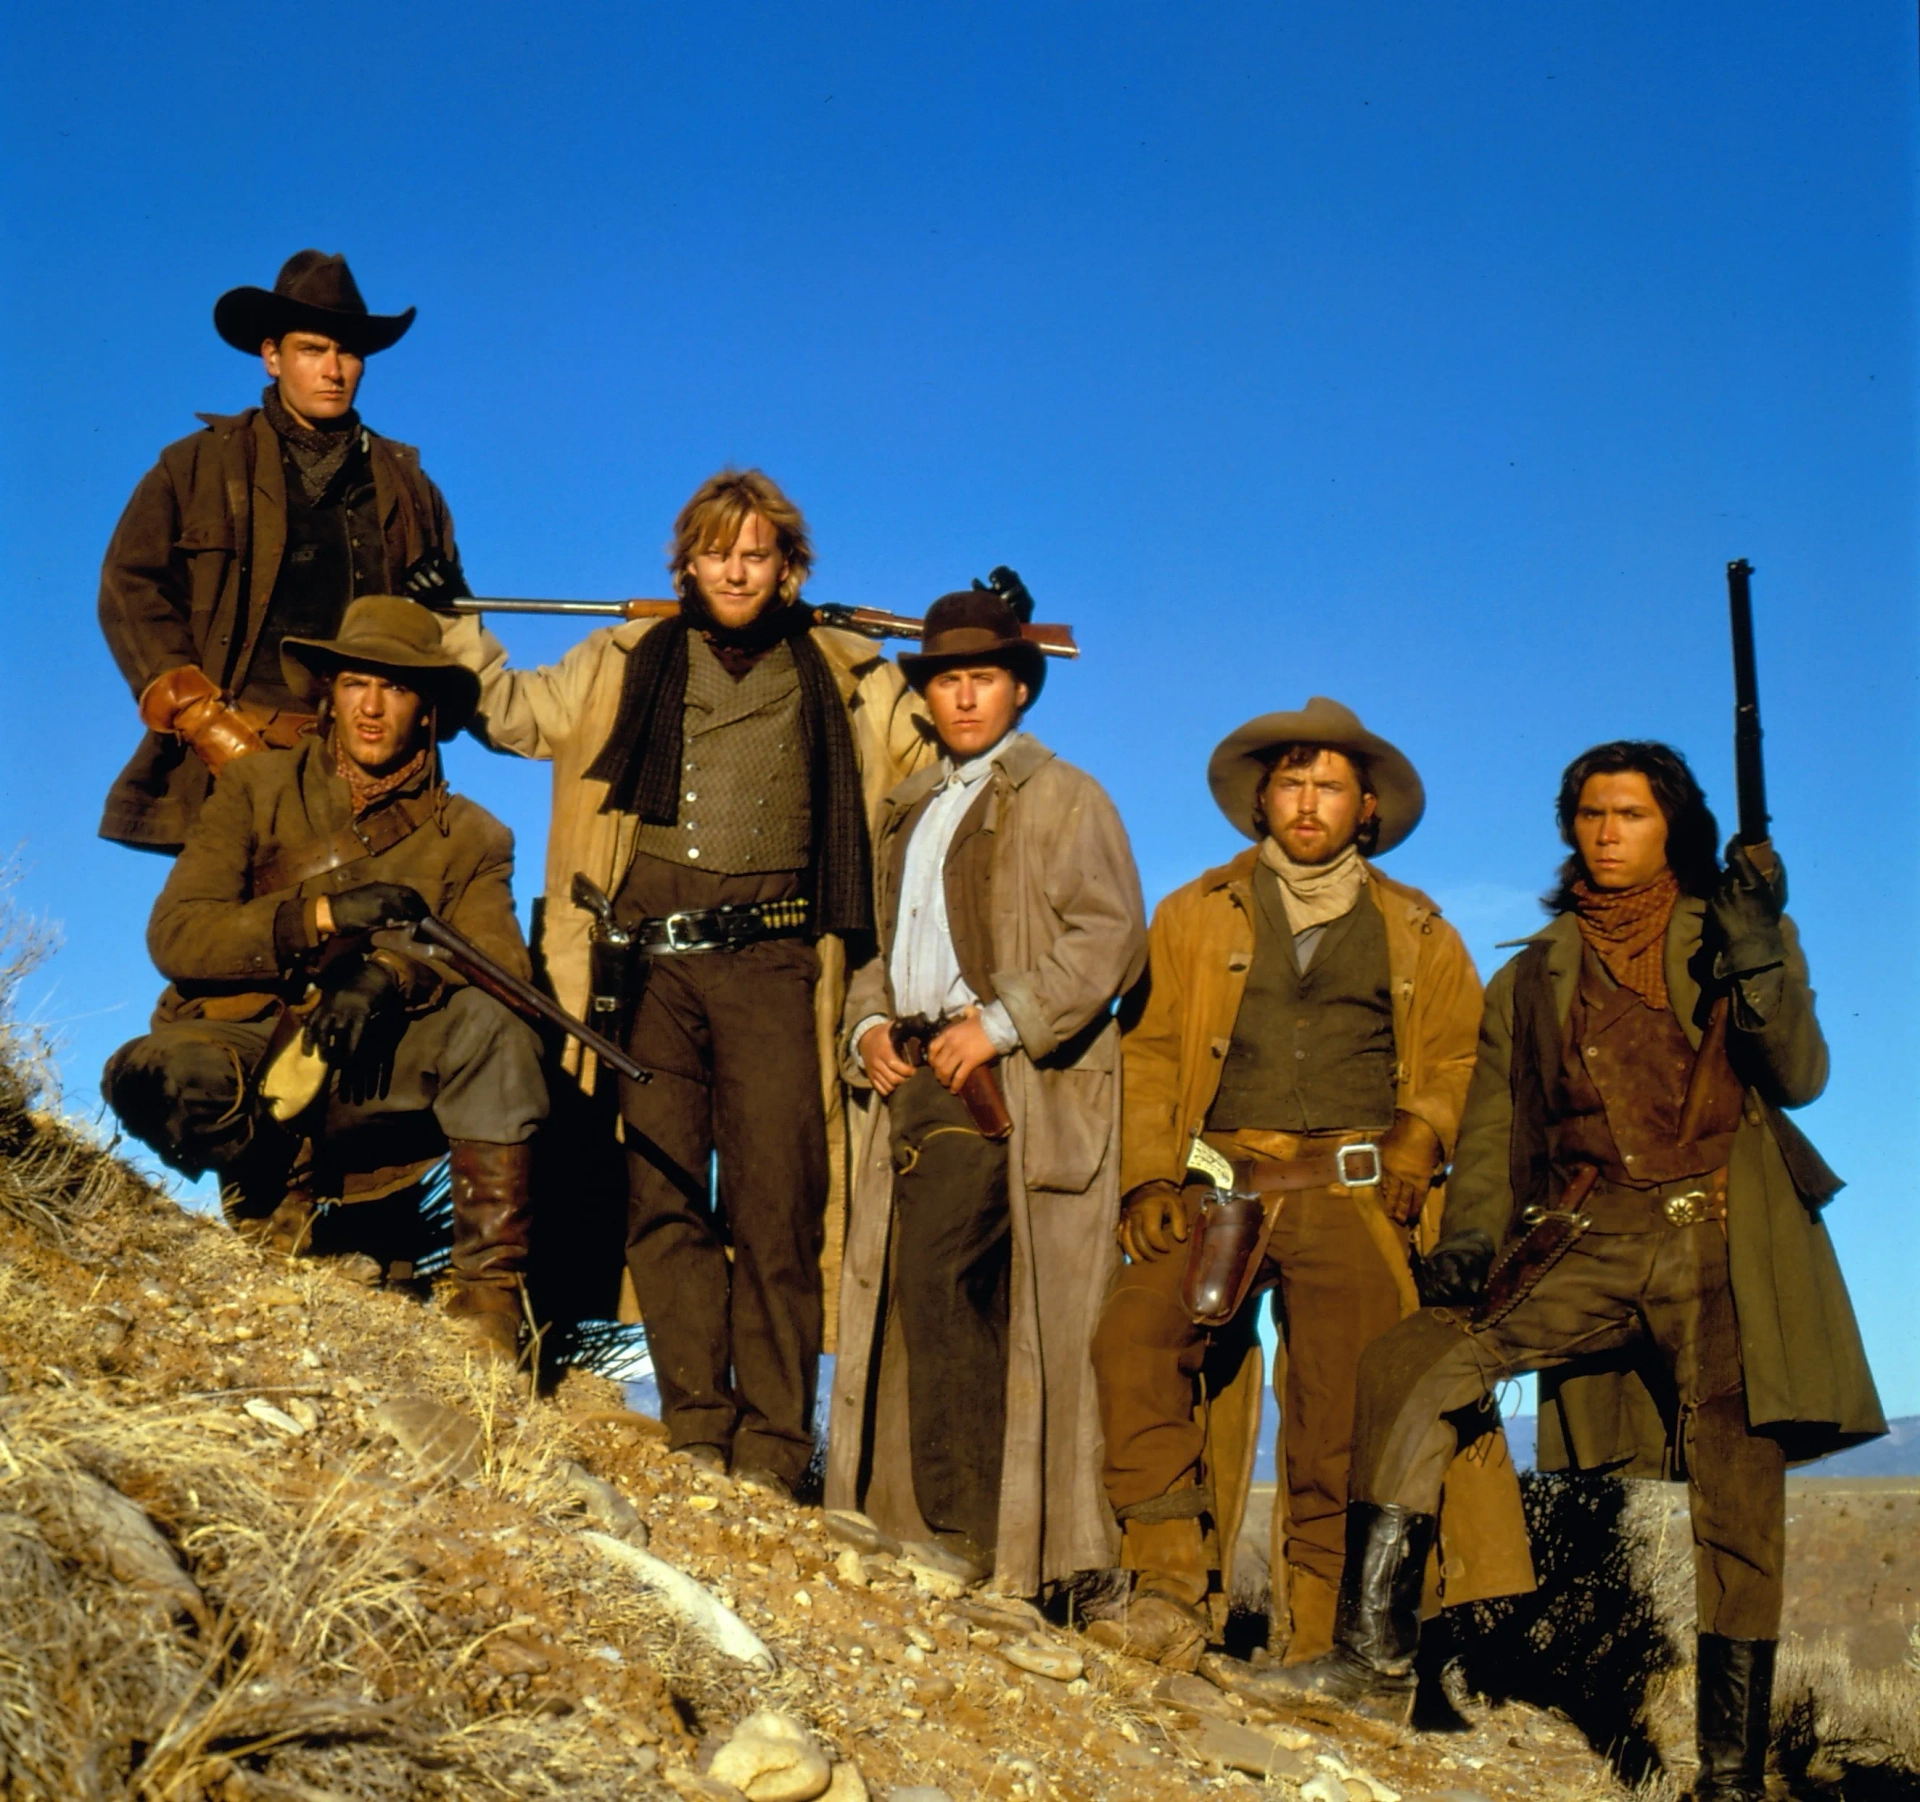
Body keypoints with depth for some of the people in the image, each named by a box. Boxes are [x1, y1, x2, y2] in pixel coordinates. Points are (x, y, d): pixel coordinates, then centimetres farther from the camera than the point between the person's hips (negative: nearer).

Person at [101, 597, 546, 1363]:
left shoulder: (468, 838, 9)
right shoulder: (259, 787, 8)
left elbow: (504, 966, -10)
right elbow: (174, 934, -5)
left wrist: (393, 972, -30)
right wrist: (320, 915, -19)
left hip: (371, 1071, 0)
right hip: (243, 1047, 0)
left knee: (488, 1022, -29)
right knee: (149, 1074, -33)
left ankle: (489, 1297, -24)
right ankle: (273, 1198, -1)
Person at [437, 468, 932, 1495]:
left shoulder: (845, 681, 15)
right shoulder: (625, 666, 18)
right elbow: (513, 714, 27)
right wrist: (450, 620, 18)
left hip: (769, 963, -1)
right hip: (650, 965, 2)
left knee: (774, 1207, -6)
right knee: (662, 1200, -2)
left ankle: (770, 1447, -2)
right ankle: (698, 1432, 3)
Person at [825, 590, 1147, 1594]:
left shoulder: (1064, 798, 4)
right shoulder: (906, 812, 25)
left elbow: (1111, 937, -8)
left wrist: (1001, 1023, -16)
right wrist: (868, 1027, 7)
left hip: (1006, 1090, -6)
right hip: (915, 1079, 6)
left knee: (937, 1284, -15)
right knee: (939, 1307, 3)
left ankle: (955, 1532, -8)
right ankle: (940, 1533, 8)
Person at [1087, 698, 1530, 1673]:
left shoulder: (1417, 935, 21)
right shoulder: (1195, 915, 20)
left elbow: (1457, 1063, 20)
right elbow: (1147, 1055, 14)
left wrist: (1418, 1139, -1)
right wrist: (1150, 1179, -1)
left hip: (1352, 1194, 0)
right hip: (1221, 1182, 0)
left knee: (1345, 1405, -14)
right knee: (1132, 1335, -26)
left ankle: (1314, 1629, -3)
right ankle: (1173, 1585, -24)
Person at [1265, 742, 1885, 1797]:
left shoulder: (1730, 934, 14)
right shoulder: (1536, 976, 21)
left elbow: (1798, 1077, 1)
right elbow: (1494, 1121, 13)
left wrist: (1758, 951, -14)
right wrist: (1470, 1235, -4)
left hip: (1721, 1236, -2)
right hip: (1586, 1238, 2)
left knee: (1736, 1503, -6)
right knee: (1406, 1366, -18)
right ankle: (1373, 1658, -18)